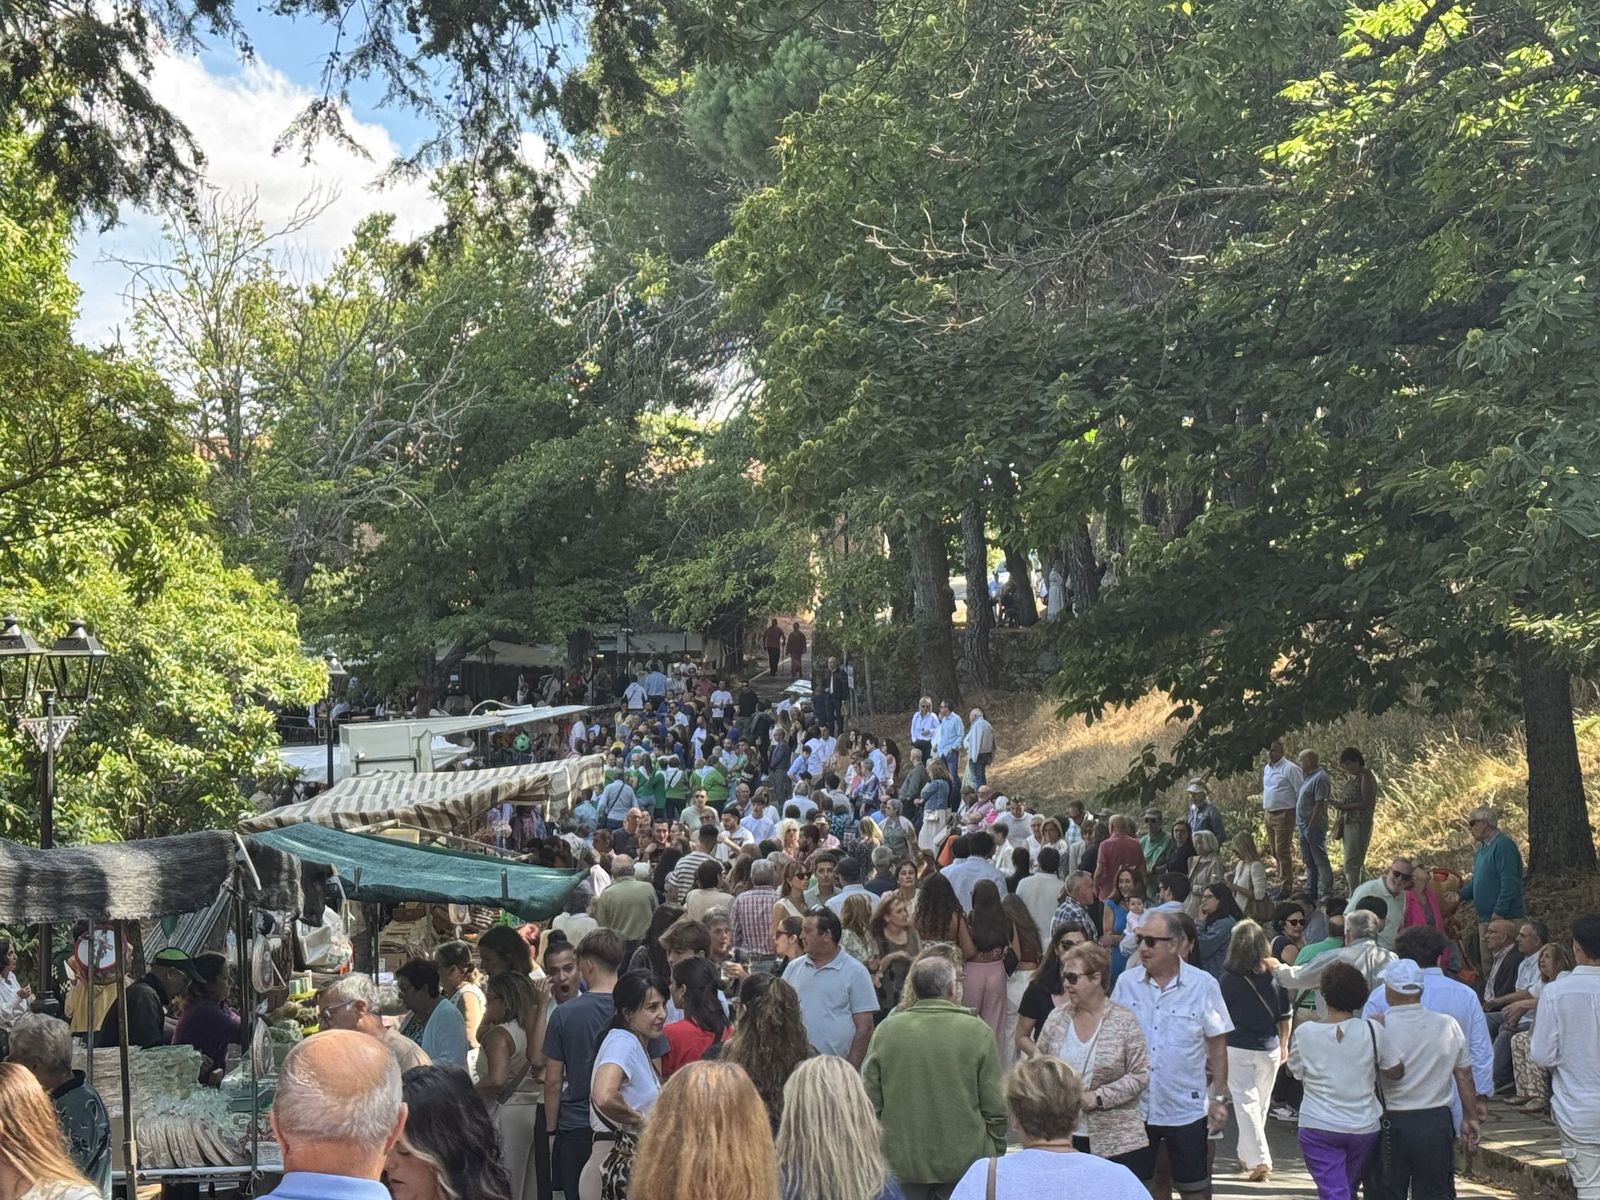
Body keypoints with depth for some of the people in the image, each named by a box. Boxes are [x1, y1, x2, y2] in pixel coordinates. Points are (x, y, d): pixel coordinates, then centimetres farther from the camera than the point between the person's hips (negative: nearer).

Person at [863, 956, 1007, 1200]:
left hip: (901, 1162, 2)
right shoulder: (977, 1031, -9)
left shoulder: (886, 1030, -4)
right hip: (963, 1162, -2)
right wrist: (997, 1155, 7)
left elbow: (871, 1103, 1)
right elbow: (995, 1107, -7)